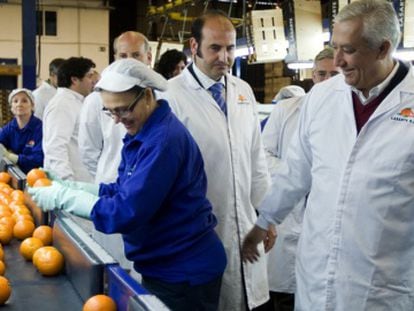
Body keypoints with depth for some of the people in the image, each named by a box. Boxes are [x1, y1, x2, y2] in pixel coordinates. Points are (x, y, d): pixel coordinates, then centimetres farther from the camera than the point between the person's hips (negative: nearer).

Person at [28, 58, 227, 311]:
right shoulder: (142, 133, 6)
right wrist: (72, 186, -3)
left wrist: (63, 197, -19)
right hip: (161, 265, 9)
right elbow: (127, 191, 8)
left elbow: (127, 212, -27)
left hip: (183, 273, -9)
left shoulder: (164, 141, -25)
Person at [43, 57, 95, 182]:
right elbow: (56, 148, -23)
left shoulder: (75, 102, 17)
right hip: (70, 182, -9)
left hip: (81, 181, 9)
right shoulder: (62, 105, -14)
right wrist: (67, 182, -29)